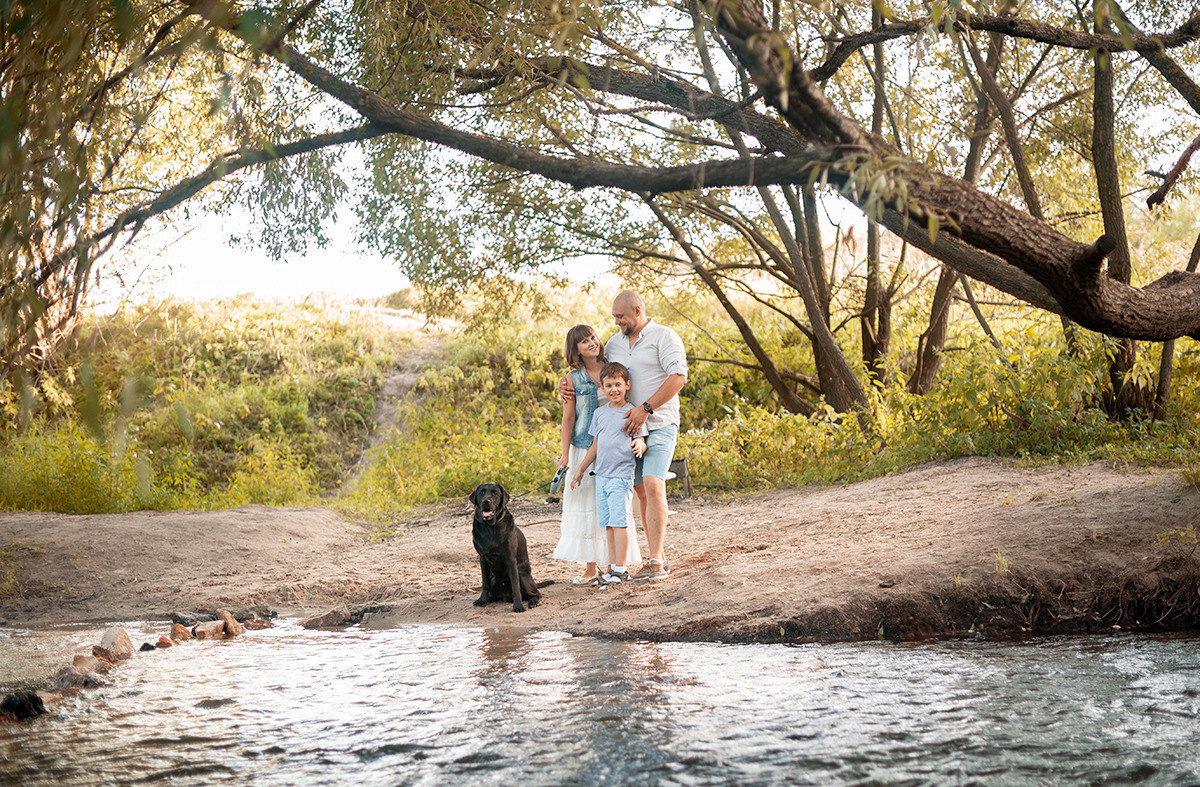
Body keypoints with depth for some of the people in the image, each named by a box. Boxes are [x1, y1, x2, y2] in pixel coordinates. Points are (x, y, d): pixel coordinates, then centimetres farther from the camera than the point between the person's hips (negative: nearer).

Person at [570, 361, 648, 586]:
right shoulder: (599, 413, 14)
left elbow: (641, 441, -6)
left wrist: (639, 446, -29)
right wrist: (580, 470, 22)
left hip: (621, 476, -6)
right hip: (601, 476, 6)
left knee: (619, 521, -9)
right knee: (607, 524, 7)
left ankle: (621, 569, -5)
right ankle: (614, 567, 12)